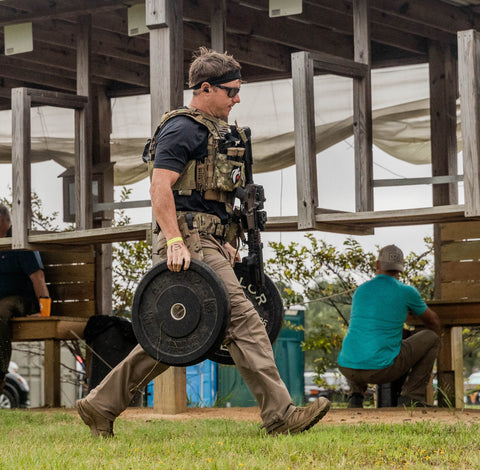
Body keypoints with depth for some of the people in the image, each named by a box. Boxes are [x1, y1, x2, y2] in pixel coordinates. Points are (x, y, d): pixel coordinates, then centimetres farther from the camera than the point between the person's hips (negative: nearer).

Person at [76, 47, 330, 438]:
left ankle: (100, 404, 15)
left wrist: (224, 244, 24)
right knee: (243, 321, -13)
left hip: (208, 243, 10)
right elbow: (161, 188, -17)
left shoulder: (216, 132, 23)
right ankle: (279, 415, -14)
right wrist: (175, 240, -26)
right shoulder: (182, 129, -8)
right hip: (190, 242, -10)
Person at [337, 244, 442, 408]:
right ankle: (411, 396, 7)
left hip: (347, 368, 4)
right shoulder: (407, 292, 1)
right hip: (381, 369, -4)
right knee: (431, 337, 14)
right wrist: (433, 345, 44)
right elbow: (433, 320, 20)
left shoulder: (360, 291, 14)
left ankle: (356, 396, 20)